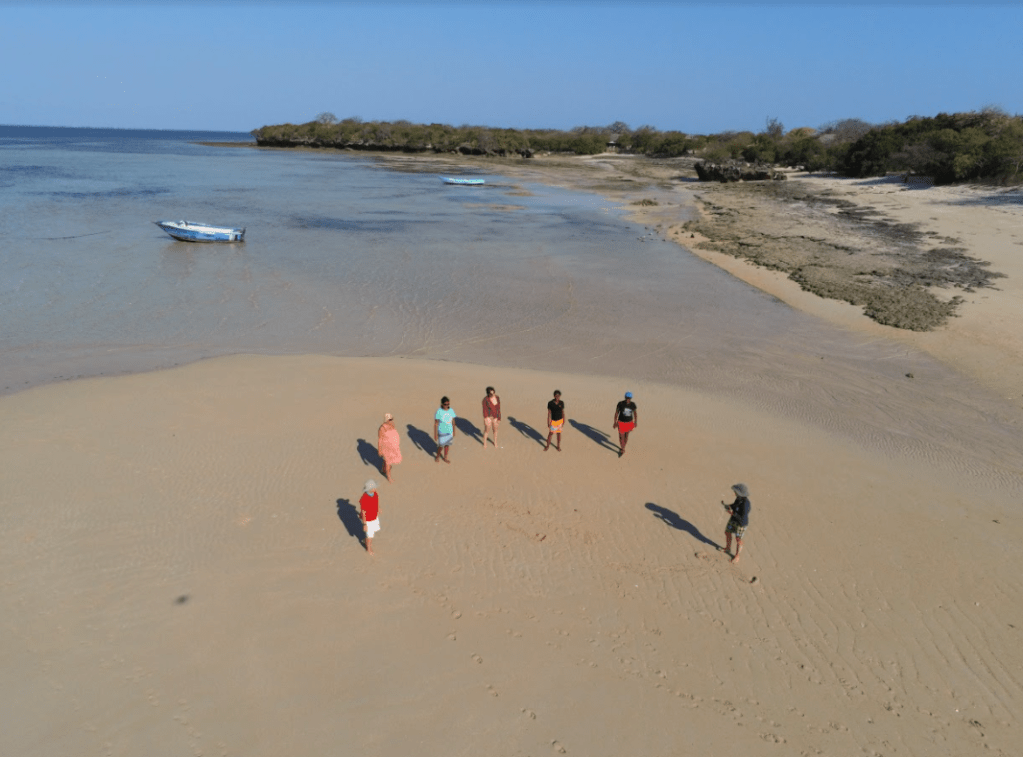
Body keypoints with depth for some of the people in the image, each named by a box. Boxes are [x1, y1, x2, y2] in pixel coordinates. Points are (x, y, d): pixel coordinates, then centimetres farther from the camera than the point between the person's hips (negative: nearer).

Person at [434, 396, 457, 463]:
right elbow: (436, 424, -15)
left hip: (449, 432, 4)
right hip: (442, 432, -4)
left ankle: (445, 458, 37)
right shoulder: (439, 412, -21)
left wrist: (454, 432, 11)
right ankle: (437, 456, 38)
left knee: (447, 445, 17)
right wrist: (435, 435, -12)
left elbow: (453, 421, 5)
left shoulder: (451, 411, -7)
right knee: (441, 446, 9)